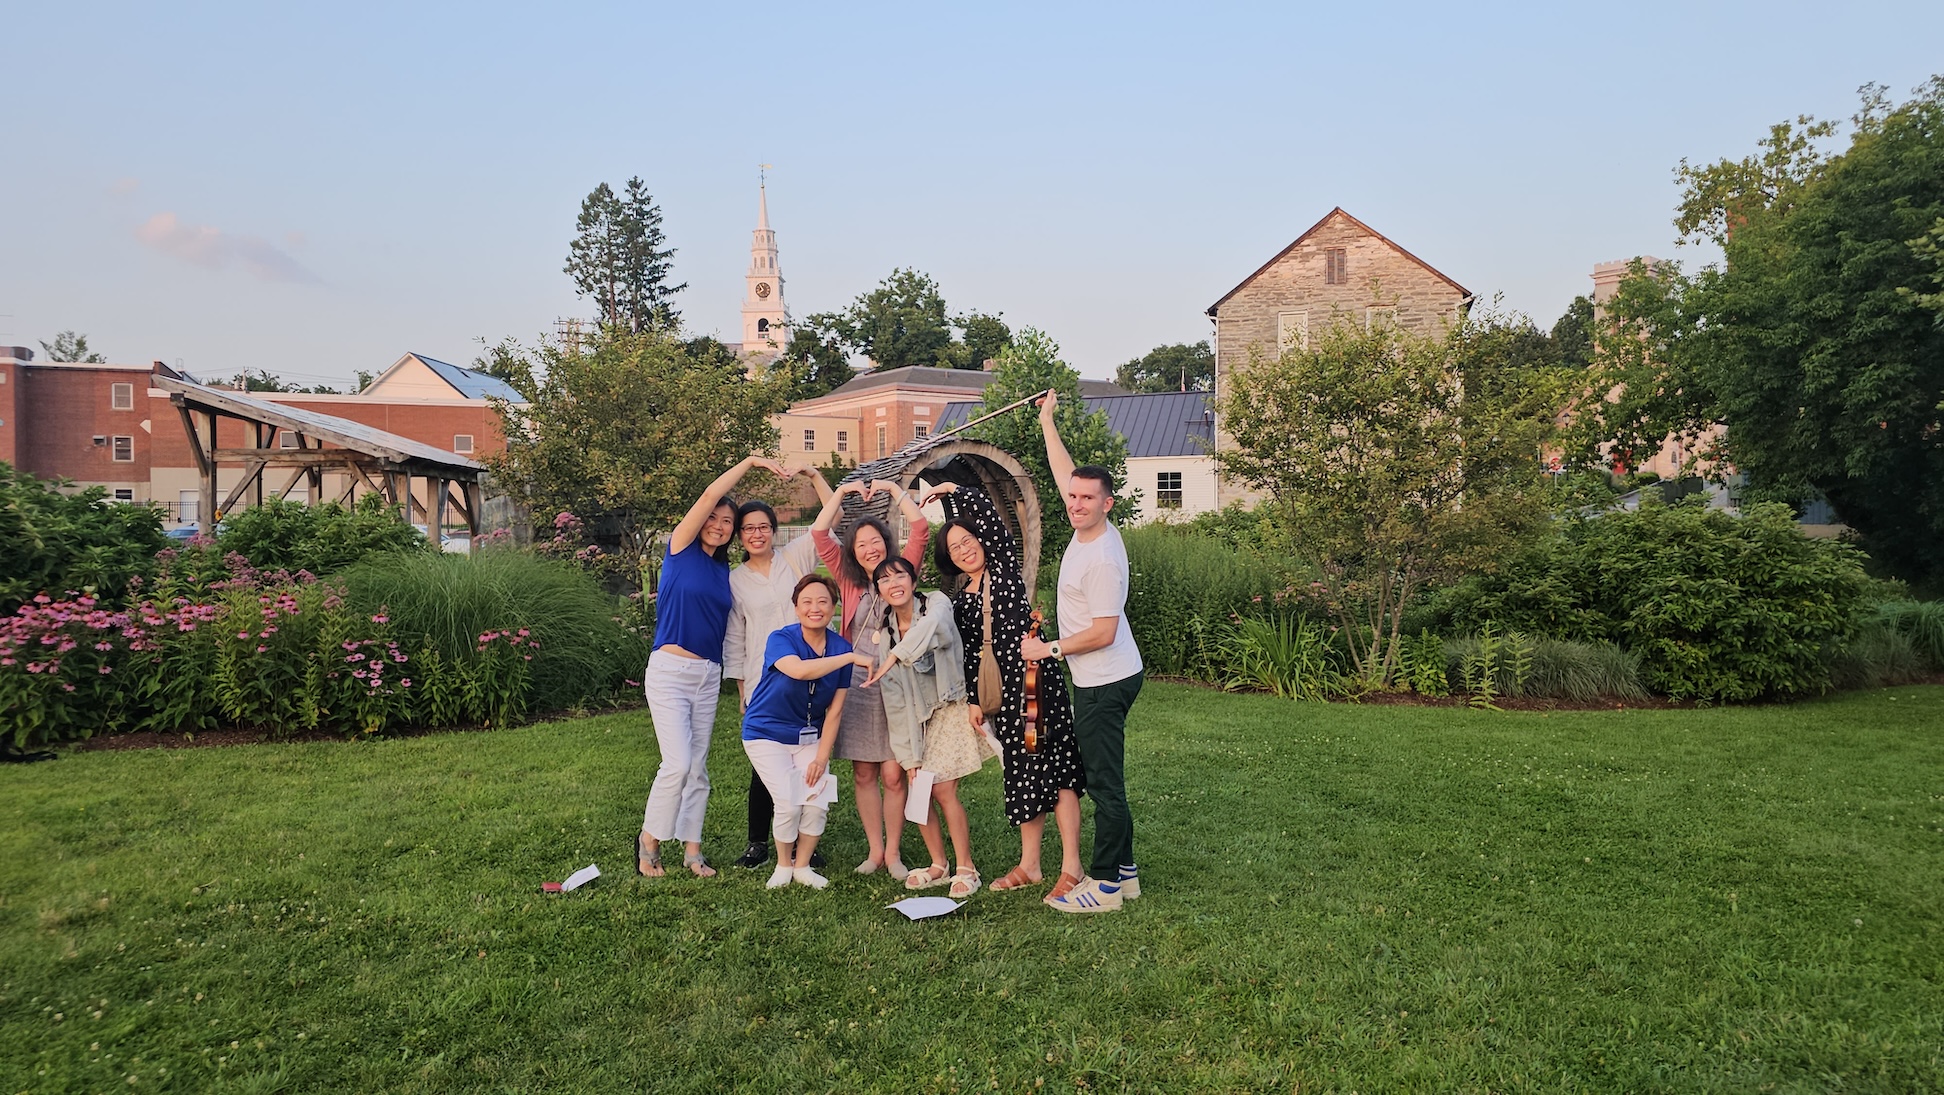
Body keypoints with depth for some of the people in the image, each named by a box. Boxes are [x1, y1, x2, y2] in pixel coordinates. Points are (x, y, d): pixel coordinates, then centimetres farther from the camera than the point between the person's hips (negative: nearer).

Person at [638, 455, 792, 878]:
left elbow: (723, 625, 13)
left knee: (699, 768, 8)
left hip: (709, 674, 5)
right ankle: (649, 841, 7)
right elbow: (709, 496, -11)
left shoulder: (724, 570, 12)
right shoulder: (681, 549, -2)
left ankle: (692, 850, 15)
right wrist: (750, 462, -10)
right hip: (670, 669, -5)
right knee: (678, 764, -12)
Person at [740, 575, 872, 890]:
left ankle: (802, 866, 14)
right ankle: (783, 865, 12)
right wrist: (850, 657, -40)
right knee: (788, 802, -16)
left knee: (817, 801, -11)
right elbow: (799, 669, -44)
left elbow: (834, 711, -6)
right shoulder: (780, 639, -20)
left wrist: (822, 757, -10)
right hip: (767, 734, -3)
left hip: (809, 736, 4)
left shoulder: (841, 648, -8)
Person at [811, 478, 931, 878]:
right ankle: (874, 849, 16)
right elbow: (819, 534, 5)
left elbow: (921, 528, -5)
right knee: (863, 774, 6)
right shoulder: (849, 580, 9)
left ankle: (893, 851, 11)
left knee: (893, 774, -1)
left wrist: (893, 488, 1)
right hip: (857, 686, 2)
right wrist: (842, 492, 6)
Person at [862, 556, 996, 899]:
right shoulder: (884, 631, 0)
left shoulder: (936, 603, -12)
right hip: (916, 717, 5)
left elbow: (933, 624, -42)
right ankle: (938, 865, 18)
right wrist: (909, 756, -7)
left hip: (951, 709, -5)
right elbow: (894, 702, -3)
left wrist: (895, 656, -41)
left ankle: (966, 868, 3)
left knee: (943, 790, -12)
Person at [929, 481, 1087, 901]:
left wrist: (953, 491, 2)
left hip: (1036, 680, -5)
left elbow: (990, 516, -9)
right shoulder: (960, 601, 13)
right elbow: (971, 654, 13)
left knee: (1054, 767, -5)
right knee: (1022, 773, 12)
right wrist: (975, 700, 8)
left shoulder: (1004, 567, 2)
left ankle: (1071, 867, -2)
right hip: (1000, 693, 5)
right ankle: (1029, 864, 22)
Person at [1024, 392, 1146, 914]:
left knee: (1104, 782, -3)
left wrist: (1049, 649, -13)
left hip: (1105, 683, -10)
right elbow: (1065, 474, 18)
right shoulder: (1086, 528, 3)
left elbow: (1103, 632, -23)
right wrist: (1046, 420, 22)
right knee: (1103, 779, 15)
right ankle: (1123, 871, 25)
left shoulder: (1101, 559, -23)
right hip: (1098, 680, 10)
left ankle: (1105, 884, 5)